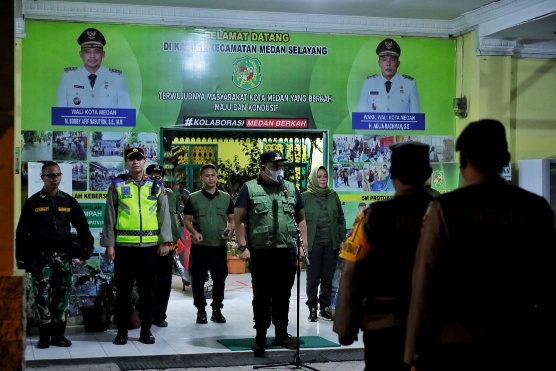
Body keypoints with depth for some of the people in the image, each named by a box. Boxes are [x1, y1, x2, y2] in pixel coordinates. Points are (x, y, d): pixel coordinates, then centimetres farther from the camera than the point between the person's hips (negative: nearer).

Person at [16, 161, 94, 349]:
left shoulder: (69, 201, 8)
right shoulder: (33, 202, 2)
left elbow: (82, 227, 10)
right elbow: (22, 232, 0)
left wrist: (87, 247, 0)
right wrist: (22, 259, -4)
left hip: (63, 255, 2)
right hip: (41, 256, -2)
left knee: (62, 296, 4)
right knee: (42, 297, -2)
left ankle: (58, 334, 11)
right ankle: (44, 335, 7)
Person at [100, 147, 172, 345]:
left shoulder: (156, 186, 8)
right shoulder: (117, 185, 3)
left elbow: (164, 216, 5)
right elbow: (109, 217, 2)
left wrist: (165, 241, -3)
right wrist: (109, 244, -3)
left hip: (150, 246, 1)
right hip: (124, 246, -1)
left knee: (147, 290, 8)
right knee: (123, 290, 4)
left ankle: (146, 330, 17)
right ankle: (122, 331, 14)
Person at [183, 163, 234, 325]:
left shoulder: (226, 198, 9)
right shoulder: (193, 198, 4)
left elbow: (232, 218, 12)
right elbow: (187, 219, 5)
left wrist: (230, 229, -9)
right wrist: (194, 232, -13)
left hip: (220, 245, 1)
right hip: (200, 245, -1)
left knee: (219, 279, 5)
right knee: (198, 279, 2)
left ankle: (217, 310, 17)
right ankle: (201, 311, 13)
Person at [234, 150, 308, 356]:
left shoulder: (291, 188, 12)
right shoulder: (249, 188, 1)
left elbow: (301, 218, 16)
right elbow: (238, 219, -2)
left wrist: (302, 244, 7)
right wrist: (243, 247, -9)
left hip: (287, 251, 3)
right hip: (260, 252, -3)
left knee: (283, 296, 10)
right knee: (261, 297, 2)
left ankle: (282, 334, 21)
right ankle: (260, 337, 10)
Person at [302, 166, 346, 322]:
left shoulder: (333, 196, 10)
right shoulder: (305, 197, 0)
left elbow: (341, 219, 13)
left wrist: (342, 240, 7)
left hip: (331, 244, 3)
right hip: (313, 243, -3)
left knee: (328, 278, 6)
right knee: (313, 278, 1)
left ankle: (324, 307, 15)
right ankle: (312, 309, 10)